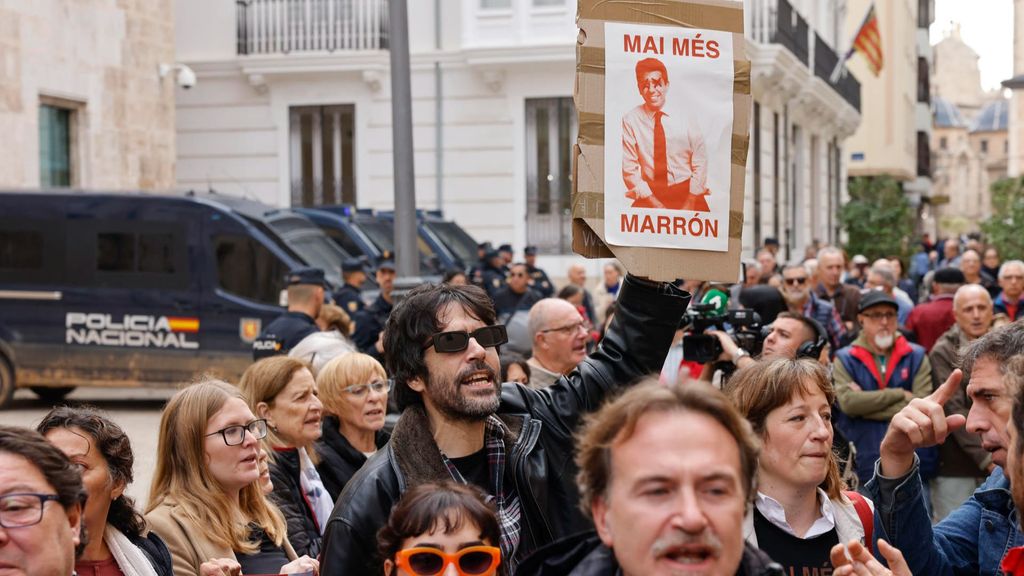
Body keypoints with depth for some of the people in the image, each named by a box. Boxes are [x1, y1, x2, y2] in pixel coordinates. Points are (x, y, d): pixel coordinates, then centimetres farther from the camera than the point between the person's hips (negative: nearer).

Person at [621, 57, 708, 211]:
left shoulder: (684, 119, 3)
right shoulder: (630, 120, 0)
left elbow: (700, 165, 2)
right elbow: (629, 169, -2)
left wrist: (690, 203, -11)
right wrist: (655, 204, -11)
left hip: (686, 192, 0)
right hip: (650, 194, 0)